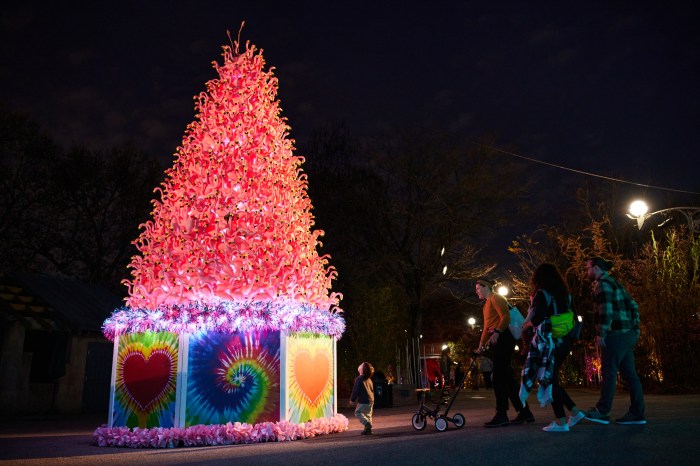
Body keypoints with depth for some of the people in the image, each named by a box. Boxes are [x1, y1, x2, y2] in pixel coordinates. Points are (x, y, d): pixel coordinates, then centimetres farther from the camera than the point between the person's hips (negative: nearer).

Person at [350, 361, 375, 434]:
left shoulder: (359, 379, -11)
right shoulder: (369, 379, 12)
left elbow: (356, 390, -11)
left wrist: (352, 399, 0)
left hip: (363, 401, -8)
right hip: (371, 400, 8)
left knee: (358, 412, 2)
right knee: (368, 414, 13)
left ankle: (367, 423, -15)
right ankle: (368, 430, 12)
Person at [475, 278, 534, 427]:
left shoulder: (495, 298, -4)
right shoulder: (487, 304, 24)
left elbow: (506, 318, -16)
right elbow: (487, 327, 26)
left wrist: (496, 333, -28)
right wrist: (481, 345, 23)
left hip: (503, 339, -10)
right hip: (497, 341, 10)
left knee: (499, 377, -10)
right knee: (507, 377, 7)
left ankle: (501, 415, -9)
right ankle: (524, 412, 10)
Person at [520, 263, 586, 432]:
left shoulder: (542, 294, -11)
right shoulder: (565, 294, 12)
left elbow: (537, 319, -20)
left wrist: (527, 324, -1)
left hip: (549, 343, -8)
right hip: (564, 341, 8)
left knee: (548, 379, 0)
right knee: (552, 379, 17)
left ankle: (561, 422, -1)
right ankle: (575, 411, 15)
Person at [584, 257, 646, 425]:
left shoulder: (602, 284, -9)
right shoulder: (614, 283, 21)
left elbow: (606, 310, -19)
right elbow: (633, 306, 20)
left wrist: (601, 333, -18)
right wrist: (635, 329, 18)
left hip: (615, 335, -9)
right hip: (627, 334, 9)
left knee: (608, 372, -5)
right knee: (629, 374, 7)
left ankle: (602, 412, -1)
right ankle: (637, 414, 8)